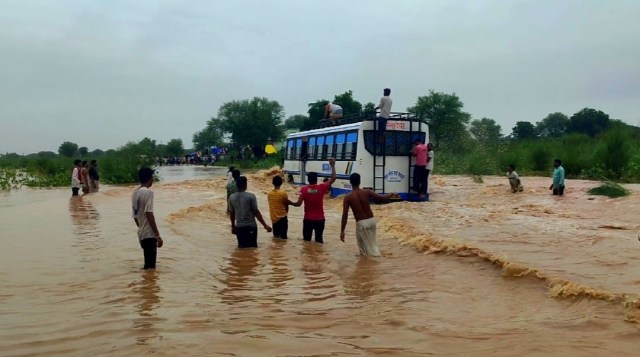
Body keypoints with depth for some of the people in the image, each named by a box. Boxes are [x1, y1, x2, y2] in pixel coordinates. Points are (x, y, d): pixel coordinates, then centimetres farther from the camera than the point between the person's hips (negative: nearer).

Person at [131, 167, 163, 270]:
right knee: (150, 267, -5)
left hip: (141, 234, 9)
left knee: (148, 265, 18)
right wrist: (157, 235, -19)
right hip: (149, 234, -9)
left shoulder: (135, 193, 12)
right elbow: (149, 215, -20)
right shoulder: (148, 192, -14)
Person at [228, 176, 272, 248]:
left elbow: (231, 214, 8)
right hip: (250, 226, -4)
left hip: (239, 227, 4)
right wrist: (265, 225, -5)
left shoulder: (232, 197, 1)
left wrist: (233, 226, 22)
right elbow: (256, 212, -11)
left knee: (241, 248, 12)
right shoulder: (251, 196, -12)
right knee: (252, 248, 5)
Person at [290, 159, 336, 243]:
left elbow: (298, 204, -11)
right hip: (319, 219, 0)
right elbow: (333, 178, -6)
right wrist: (333, 166, 2)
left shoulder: (304, 189, -8)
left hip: (308, 219, 0)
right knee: (319, 240, 6)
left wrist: (290, 203, 8)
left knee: (306, 240, 10)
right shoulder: (321, 187, -9)